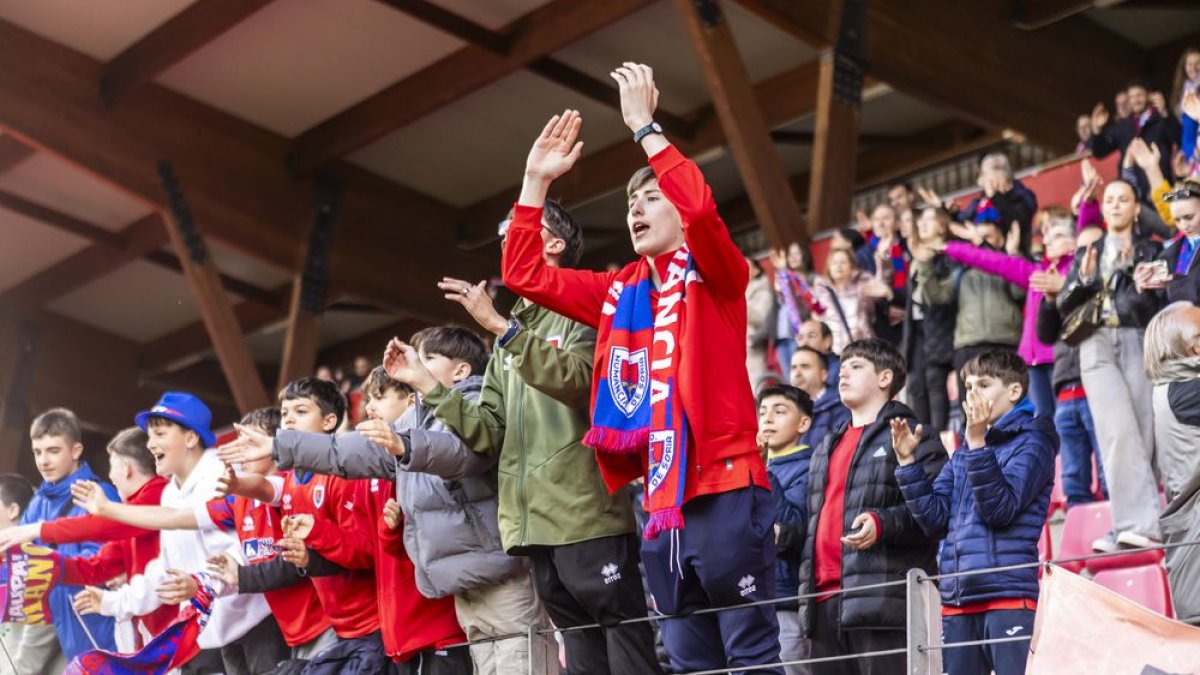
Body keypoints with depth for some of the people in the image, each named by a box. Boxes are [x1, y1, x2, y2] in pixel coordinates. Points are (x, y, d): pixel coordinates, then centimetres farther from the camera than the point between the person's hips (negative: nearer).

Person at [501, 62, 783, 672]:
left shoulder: (715, 274, -1)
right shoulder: (621, 293, 15)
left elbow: (700, 208, -22)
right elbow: (525, 275, 16)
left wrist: (645, 126, -15)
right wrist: (536, 182, 9)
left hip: (725, 490, -6)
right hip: (662, 502, 7)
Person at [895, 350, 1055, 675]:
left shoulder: (1031, 443, 0)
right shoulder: (962, 455, 19)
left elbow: (1000, 508, -14)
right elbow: (935, 518, 9)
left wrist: (977, 442, -19)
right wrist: (907, 462, 2)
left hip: (1007, 596, -7)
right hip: (957, 598, 7)